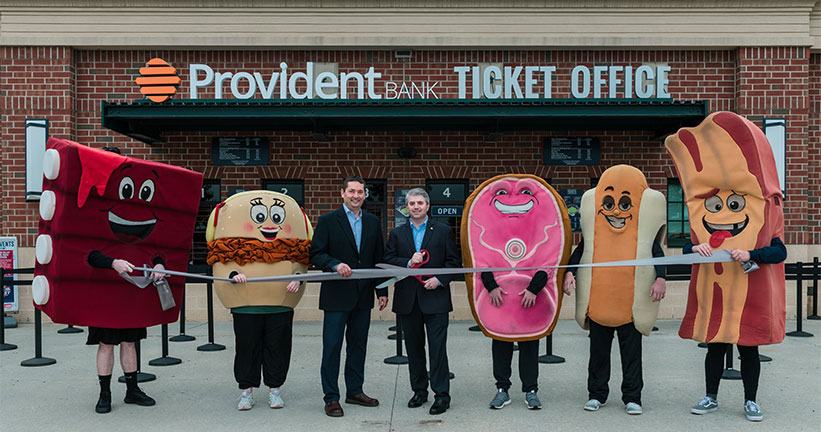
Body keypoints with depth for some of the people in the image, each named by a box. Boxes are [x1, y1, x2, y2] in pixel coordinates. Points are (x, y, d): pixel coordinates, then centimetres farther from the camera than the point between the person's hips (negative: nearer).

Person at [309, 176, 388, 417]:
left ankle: (355, 391, 25)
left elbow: (379, 259, 12)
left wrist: (382, 291, 8)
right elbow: (316, 254, -6)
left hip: (363, 295, 4)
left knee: (358, 345, 12)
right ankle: (331, 398, 8)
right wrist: (336, 265, -24)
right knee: (332, 346, -1)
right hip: (336, 295, -4)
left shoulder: (373, 223, 10)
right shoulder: (328, 221, -3)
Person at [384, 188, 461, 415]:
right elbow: (387, 260, 3)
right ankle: (419, 391, 23)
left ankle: (441, 394, 4)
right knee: (414, 347, 11)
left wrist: (439, 279, -12)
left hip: (435, 297, -3)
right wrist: (408, 263, -13)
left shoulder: (443, 231, 4)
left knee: (437, 347, -4)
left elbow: (454, 262, 2)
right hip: (407, 300, 3)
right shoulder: (397, 234, 11)